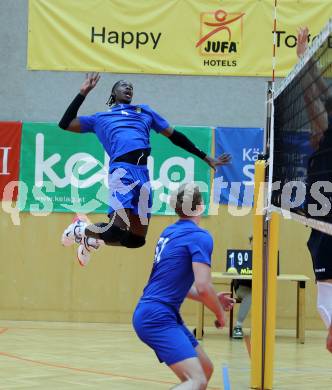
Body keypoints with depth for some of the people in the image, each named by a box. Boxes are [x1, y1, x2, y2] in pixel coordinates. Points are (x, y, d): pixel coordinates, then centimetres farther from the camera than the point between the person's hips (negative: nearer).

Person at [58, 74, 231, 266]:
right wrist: (83, 93, 20)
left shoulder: (144, 111, 32)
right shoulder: (100, 118, 25)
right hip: (122, 169, -4)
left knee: (137, 239, 0)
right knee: (121, 228, -22)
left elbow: (175, 136, 32)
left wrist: (206, 158, 29)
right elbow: (65, 124, 21)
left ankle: (91, 239, 24)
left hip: (143, 173, 4)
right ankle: (80, 230, 7)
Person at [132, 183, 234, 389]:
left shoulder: (170, 232, 14)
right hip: (158, 318, -10)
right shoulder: (200, 237, -12)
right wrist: (220, 313, -2)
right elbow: (203, 287, -21)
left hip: (153, 314, 10)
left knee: (206, 369, 18)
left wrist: (213, 299, 21)